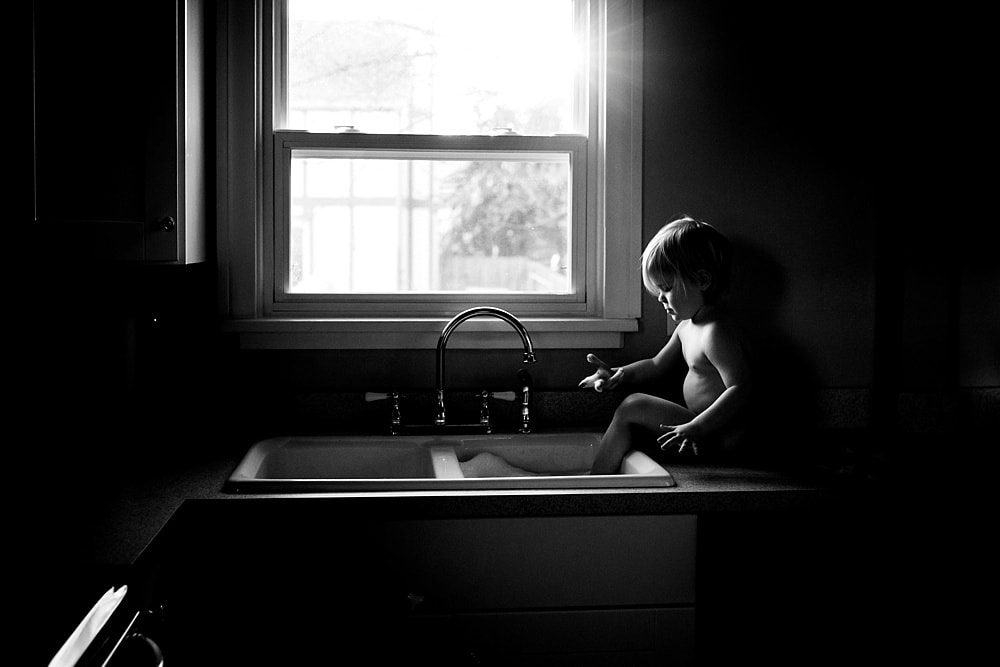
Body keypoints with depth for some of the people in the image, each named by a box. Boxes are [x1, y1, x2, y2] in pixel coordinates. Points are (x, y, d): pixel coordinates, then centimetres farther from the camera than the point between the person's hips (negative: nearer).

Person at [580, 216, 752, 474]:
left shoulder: (716, 333, -20)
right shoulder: (687, 325, 13)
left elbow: (739, 390, -28)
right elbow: (658, 365, 25)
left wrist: (695, 428, -35)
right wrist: (619, 375, 9)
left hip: (720, 438, -11)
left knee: (633, 407, -12)